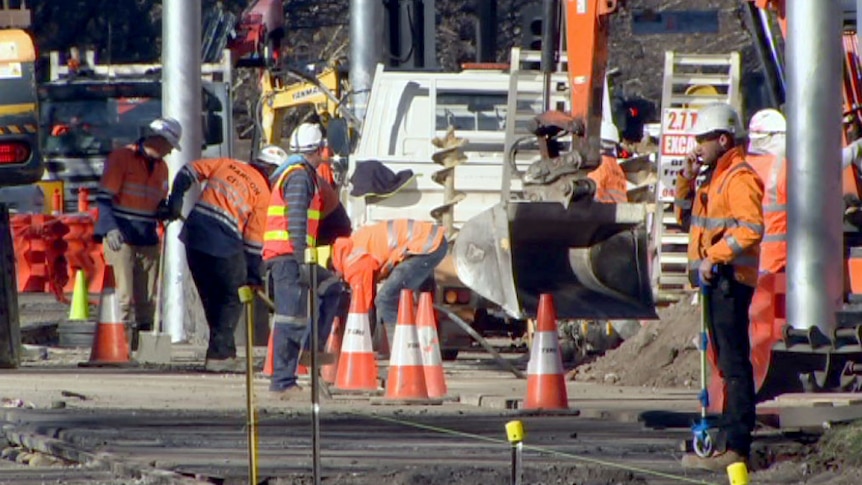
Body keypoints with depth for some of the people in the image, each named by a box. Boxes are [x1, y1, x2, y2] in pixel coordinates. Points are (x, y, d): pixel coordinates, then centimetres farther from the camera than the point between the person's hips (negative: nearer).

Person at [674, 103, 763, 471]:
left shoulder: (740, 178, -12)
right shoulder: (713, 178, 19)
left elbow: (750, 229, -23)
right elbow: (686, 217, 27)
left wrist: (714, 257, -24)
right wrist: (686, 179, 14)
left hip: (731, 278, -10)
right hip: (714, 279, 10)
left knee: (735, 364, -11)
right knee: (726, 362, 13)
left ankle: (735, 448, -13)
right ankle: (728, 440, 18)